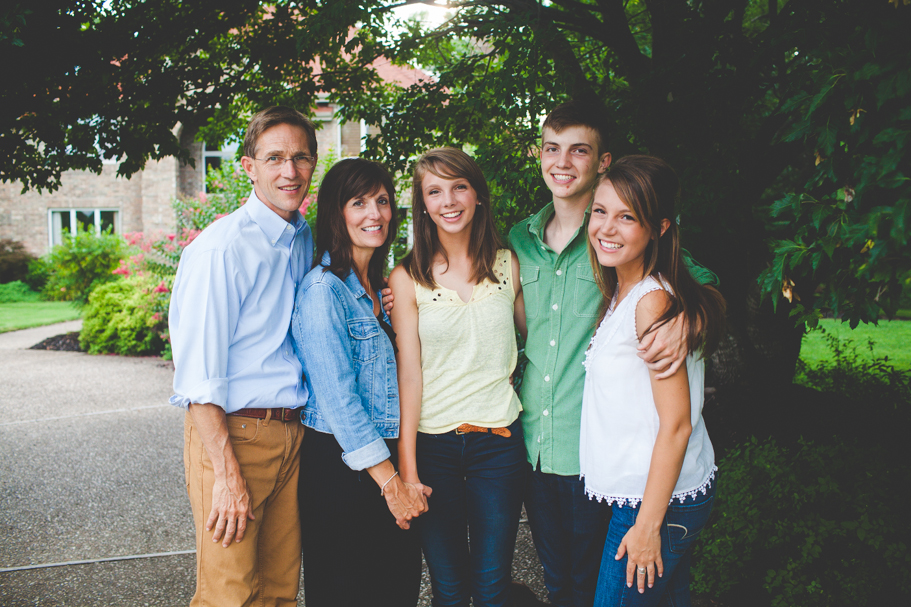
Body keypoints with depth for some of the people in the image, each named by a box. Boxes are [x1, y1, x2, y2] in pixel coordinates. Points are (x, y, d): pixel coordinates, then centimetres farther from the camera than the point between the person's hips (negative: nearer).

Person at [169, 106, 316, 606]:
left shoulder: (309, 241, 10)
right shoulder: (220, 248, -13)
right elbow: (197, 376, -15)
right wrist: (228, 476, -18)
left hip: (292, 433, 7)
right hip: (230, 433, -6)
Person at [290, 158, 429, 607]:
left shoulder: (382, 287, 10)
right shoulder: (323, 290, -15)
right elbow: (337, 400, -18)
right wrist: (390, 481, -14)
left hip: (391, 460, 7)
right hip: (340, 465, -7)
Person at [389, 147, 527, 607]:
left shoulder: (509, 265, 3)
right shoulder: (408, 277, -3)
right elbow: (409, 373, -6)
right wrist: (407, 467, -8)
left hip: (499, 438, 2)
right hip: (433, 443, -1)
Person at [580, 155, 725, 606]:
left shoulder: (654, 302, -20)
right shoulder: (621, 293, 8)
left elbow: (676, 424, -20)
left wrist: (648, 523, -17)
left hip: (661, 500, -8)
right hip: (633, 492, 8)